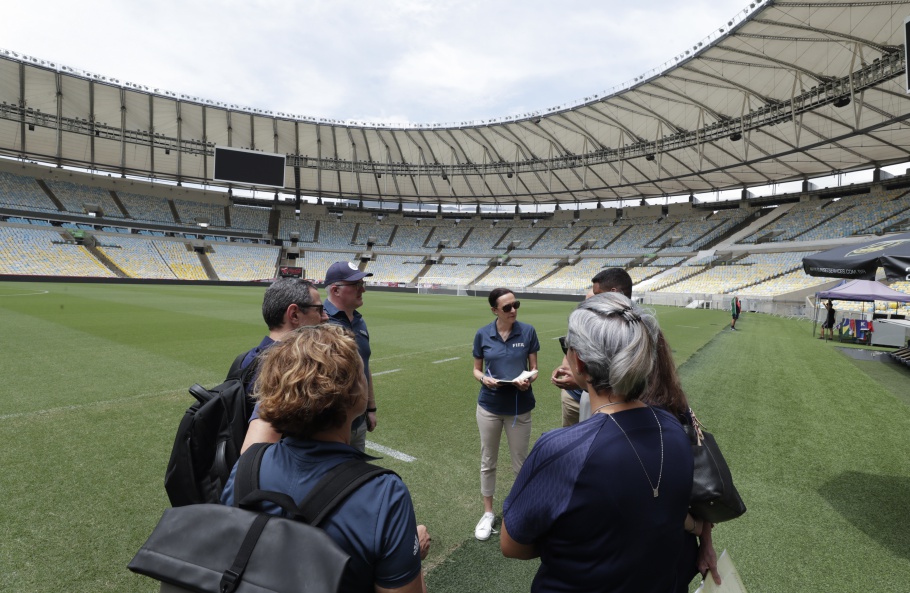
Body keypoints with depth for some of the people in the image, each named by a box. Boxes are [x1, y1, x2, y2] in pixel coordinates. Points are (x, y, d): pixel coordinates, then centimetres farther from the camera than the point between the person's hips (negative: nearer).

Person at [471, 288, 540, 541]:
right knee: (488, 461, 14)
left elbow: (534, 368, -1)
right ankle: (488, 513, 33)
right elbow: (476, 369, 3)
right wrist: (484, 379, -19)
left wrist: (528, 380, -22)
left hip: (519, 407, -1)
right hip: (489, 406, 1)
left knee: (521, 462, 13)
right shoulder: (482, 334, -7)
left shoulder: (528, 331, -8)